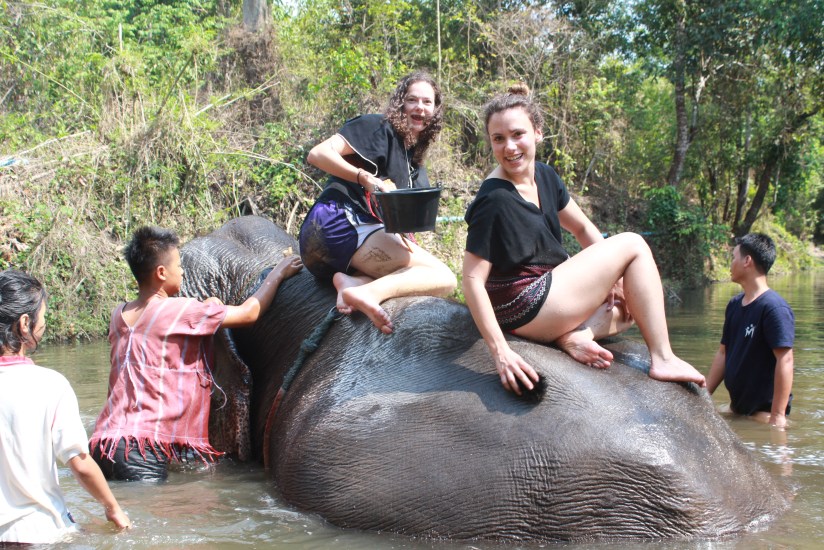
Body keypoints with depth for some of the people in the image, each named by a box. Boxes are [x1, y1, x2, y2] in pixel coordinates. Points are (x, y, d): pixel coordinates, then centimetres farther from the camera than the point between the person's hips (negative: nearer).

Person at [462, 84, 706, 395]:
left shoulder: (544, 176, 5)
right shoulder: (494, 200, -21)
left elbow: (582, 228, 18)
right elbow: (473, 280, -24)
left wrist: (612, 274, 10)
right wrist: (500, 351, -29)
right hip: (525, 308, -9)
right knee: (633, 245, -4)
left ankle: (577, 334, -5)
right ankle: (662, 359, -7)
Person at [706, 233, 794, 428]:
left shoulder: (775, 307, -17)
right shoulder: (735, 304, 8)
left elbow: (785, 360, -22)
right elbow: (723, 354, 13)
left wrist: (777, 415, -24)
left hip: (764, 411, -8)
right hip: (738, 407, 8)